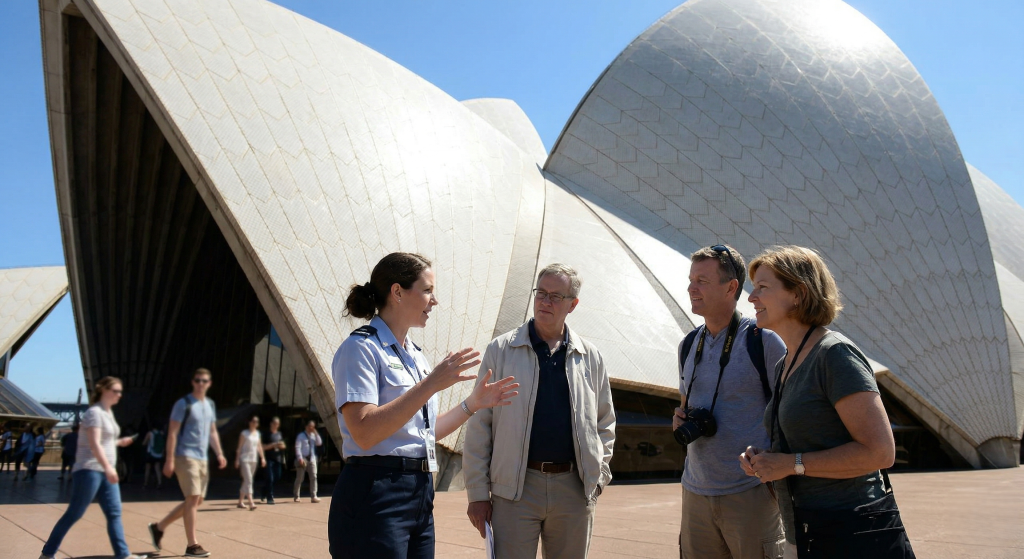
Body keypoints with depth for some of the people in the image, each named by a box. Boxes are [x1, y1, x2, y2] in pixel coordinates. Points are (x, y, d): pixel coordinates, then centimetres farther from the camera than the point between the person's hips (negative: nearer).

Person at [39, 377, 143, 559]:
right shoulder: (94, 412, -11)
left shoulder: (108, 413, 16)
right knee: (74, 514, -1)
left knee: (114, 513, 2)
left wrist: (119, 442, 24)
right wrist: (108, 467, -33)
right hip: (89, 470, -8)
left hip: (105, 471, 8)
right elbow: (94, 444, -23)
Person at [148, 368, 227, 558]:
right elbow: (172, 433, -11)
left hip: (202, 458, 8)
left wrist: (219, 454, 8)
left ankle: (159, 527, 24)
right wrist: (169, 459, -16)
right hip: (186, 456, -8)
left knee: (197, 500, 11)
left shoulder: (210, 405, 13)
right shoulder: (183, 404, -9)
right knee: (193, 498, -9)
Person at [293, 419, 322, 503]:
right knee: (299, 478, 5)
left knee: (313, 477, -5)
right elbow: (297, 447, -10)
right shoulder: (301, 436, -3)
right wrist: (300, 458, -21)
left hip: (312, 459, 4)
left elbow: (319, 443, 3)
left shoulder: (313, 436, 14)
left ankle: (313, 497, -7)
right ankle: (296, 496, 19)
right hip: (303, 459, -4)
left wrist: (316, 433, -3)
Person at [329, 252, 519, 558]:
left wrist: (473, 403, 12)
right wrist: (431, 384, -23)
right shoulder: (361, 348, -10)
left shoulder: (416, 355, 16)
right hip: (375, 497, -8)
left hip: (420, 496, 8)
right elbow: (365, 433, -22)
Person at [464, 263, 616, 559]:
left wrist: (598, 477, 6)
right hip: (515, 488, -2)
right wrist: (478, 493, -3)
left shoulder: (590, 357, 7)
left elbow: (605, 423, 16)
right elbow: (479, 426, -1)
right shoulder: (500, 350, 0)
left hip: (574, 490, 3)